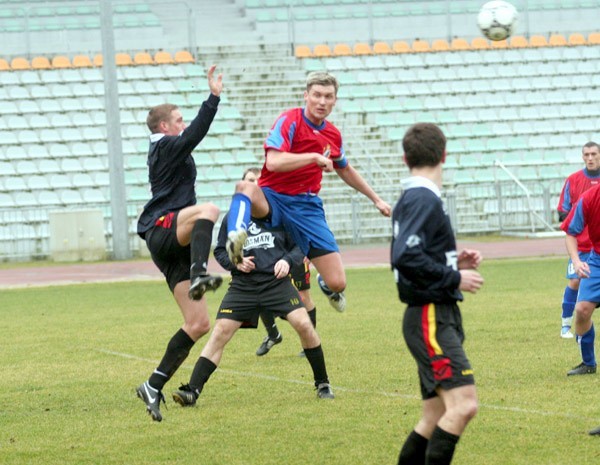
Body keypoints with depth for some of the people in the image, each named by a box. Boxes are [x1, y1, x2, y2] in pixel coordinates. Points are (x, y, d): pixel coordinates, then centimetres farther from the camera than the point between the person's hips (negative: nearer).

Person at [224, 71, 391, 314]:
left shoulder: (333, 135, 8)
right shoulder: (289, 121, -10)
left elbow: (346, 171, 28)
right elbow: (274, 162, -25)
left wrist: (376, 199, 34)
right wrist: (315, 157, -26)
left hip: (307, 206, 4)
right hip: (272, 198, -4)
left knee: (337, 283, -3)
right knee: (246, 187, -41)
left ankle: (326, 285, 35)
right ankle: (237, 237, -65)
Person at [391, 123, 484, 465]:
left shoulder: (412, 199, 15)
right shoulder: (424, 200, -14)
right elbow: (406, 258, -24)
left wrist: (455, 262, 11)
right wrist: (454, 278, -16)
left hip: (439, 318, 10)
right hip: (430, 317, -10)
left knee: (437, 416, 12)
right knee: (464, 404, -20)